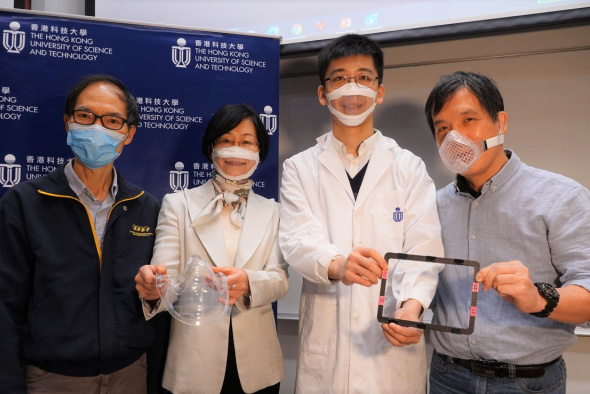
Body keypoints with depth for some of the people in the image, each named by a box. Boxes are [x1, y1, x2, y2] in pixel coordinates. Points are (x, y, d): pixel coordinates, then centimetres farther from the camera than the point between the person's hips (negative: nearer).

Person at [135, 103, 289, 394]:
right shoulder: (178, 204, 0)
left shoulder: (272, 212, 5)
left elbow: (280, 279, -5)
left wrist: (247, 282, -27)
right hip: (194, 362, -1)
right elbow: (166, 273, -8)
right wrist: (152, 285, -31)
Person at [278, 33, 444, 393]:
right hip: (325, 344, 0)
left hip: (394, 341, 0)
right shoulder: (299, 168, 4)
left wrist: (412, 305, -24)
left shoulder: (410, 168, 4)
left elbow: (424, 247, -5)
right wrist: (337, 264, -30)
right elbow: (296, 241, -9)